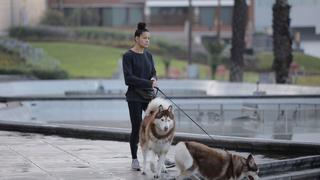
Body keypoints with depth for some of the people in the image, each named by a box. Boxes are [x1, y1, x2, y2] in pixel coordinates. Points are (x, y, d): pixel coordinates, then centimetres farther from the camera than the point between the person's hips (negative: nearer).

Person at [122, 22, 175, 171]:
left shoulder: (148, 55, 10)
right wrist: (148, 83, -19)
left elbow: (153, 72, 14)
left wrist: (154, 79, -10)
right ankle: (134, 160, 13)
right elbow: (128, 78, -16)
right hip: (135, 97, -6)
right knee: (136, 128, 0)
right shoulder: (128, 56, -9)